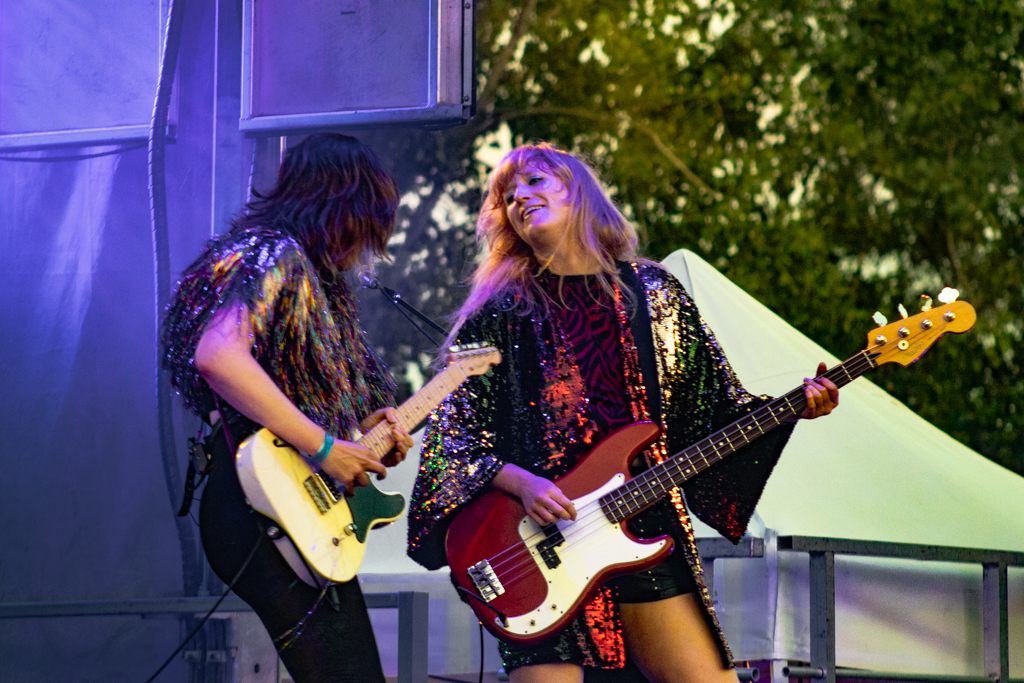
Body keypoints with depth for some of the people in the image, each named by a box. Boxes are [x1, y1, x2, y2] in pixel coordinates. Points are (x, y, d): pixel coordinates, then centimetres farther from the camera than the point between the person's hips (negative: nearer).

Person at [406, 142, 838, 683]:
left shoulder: (653, 294, 12)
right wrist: (519, 482, -14)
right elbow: (456, 434, 2)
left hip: (648, 536, 2)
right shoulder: (501, 312, 6)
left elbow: (718, 407, 13)